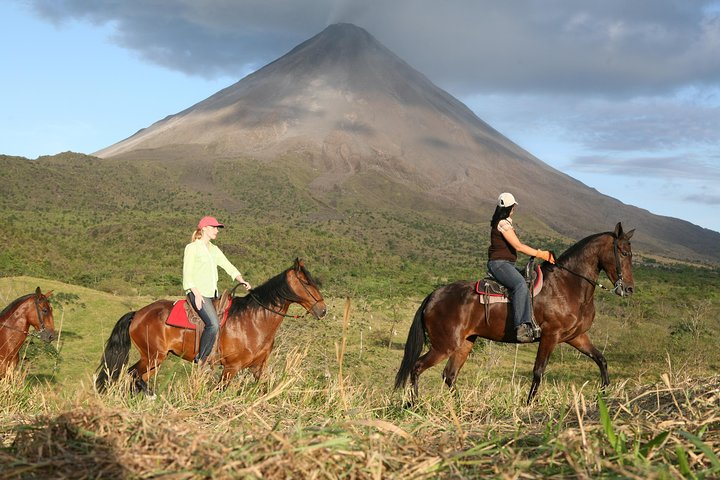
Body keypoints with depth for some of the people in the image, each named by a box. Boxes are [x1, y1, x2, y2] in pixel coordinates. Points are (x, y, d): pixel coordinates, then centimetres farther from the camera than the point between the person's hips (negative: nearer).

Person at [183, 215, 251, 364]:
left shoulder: (214, 250, 20)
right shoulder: (192, 248, -1)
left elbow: (228, 267, 14)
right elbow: (187, 274, -7)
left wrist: (241, 281, -3)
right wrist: (197, 294, -18)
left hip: (212, 293, 8)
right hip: (197, 292, -8)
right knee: (214, 324, -25)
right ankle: (201, 360, -17)